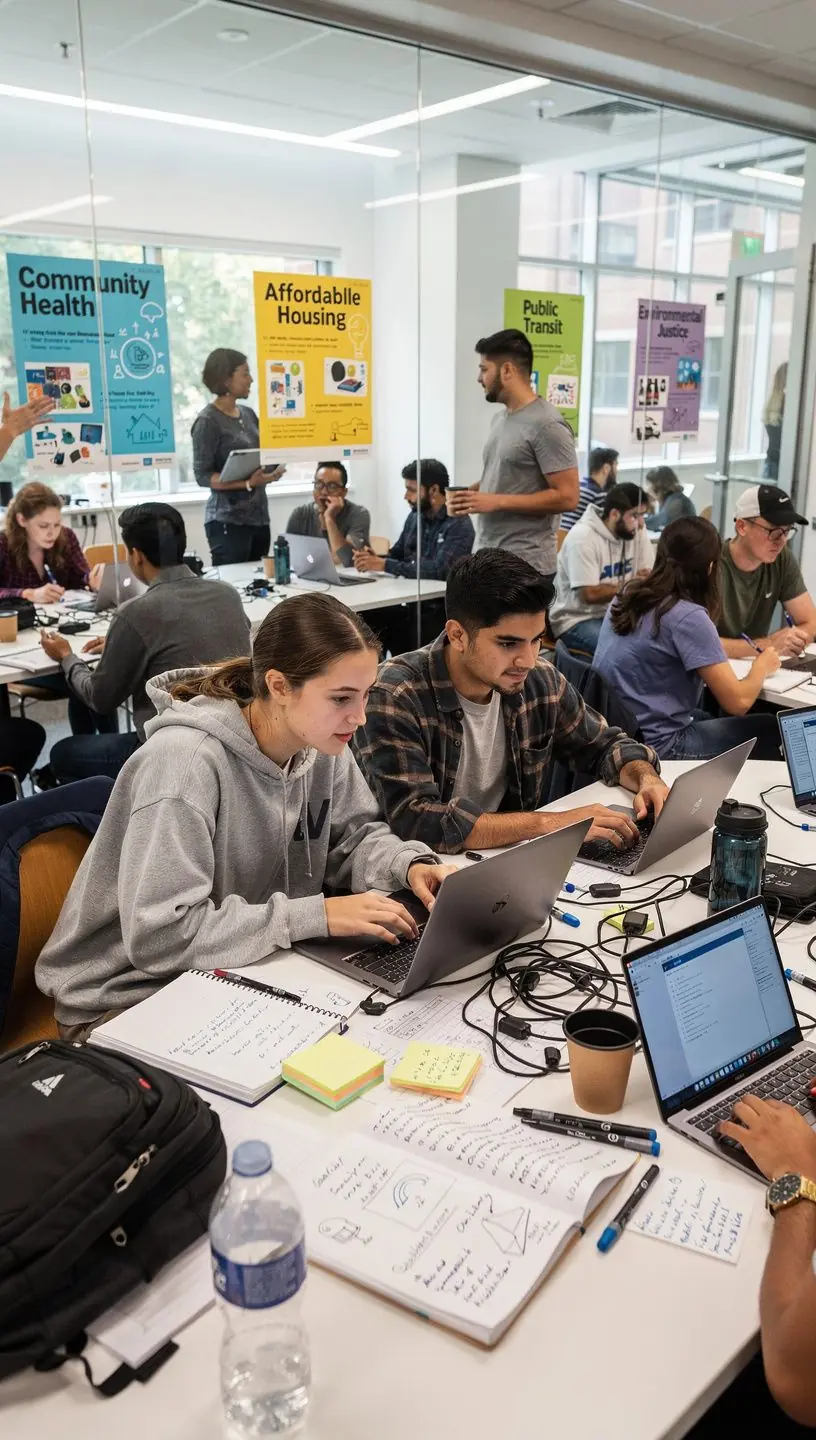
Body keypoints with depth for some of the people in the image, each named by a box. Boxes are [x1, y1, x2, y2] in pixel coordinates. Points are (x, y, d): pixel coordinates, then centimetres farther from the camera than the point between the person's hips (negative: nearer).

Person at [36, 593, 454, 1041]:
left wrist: (409, 865, -12)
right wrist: (315, 915, -30)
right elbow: (160, 937, -31)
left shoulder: (321, 742, -5)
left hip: (239, 971, 7)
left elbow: (354, 836, 10)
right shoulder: (185, 760, -28)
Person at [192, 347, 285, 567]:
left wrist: (270, 472, 1)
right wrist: (247, 483, -22)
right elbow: (202, 475, -13)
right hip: (228, 521, -7)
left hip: (259, 516, 7)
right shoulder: (208, 421, -9)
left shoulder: (249, 414, 11)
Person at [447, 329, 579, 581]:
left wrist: (497, 501, -20)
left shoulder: (546, 425, -14)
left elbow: (566, 497, -18)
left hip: (525, 565, -9)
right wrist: (473, 492, 4)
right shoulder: (501, 419, 15)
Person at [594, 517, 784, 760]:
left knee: (724, 722, 29)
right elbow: (738, 702, -17)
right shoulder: (688, 617, -21)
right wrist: (762, 665, 2)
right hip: (654, 745, -9)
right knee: (771, 730, 3)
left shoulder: (628, 596, 4)